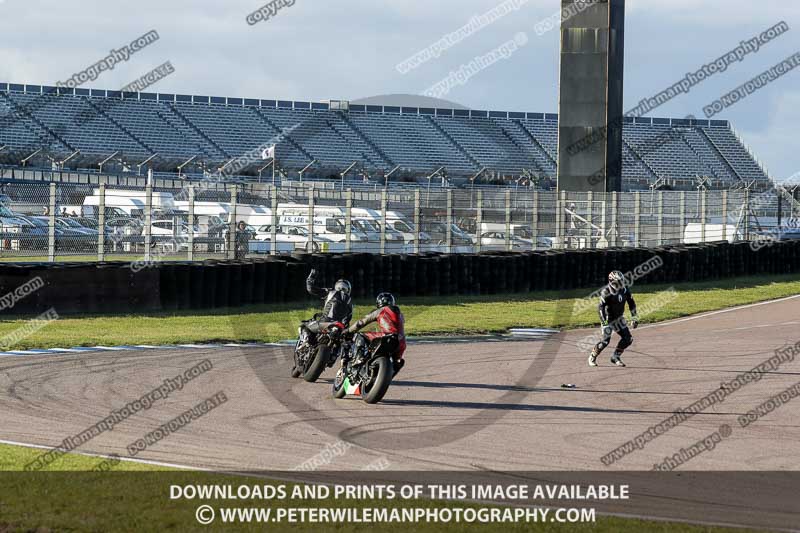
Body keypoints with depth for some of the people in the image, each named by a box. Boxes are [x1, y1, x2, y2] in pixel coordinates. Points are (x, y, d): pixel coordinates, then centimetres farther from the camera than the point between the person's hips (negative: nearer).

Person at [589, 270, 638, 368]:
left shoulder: (625, 289, -5)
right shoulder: (606, 292, -22)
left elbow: (631, 303, 7)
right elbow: (601, 307, -24)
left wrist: (634, 318, 5)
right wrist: (604, 322, -30)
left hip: (619, 318, 6)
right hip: (608, 318, -6)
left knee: (628, 339, -4)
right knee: (606, 340, -16)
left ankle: (616, 357, 12)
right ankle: (592, 357, 6)